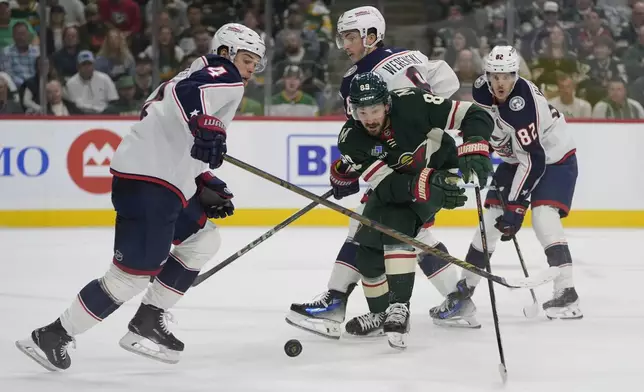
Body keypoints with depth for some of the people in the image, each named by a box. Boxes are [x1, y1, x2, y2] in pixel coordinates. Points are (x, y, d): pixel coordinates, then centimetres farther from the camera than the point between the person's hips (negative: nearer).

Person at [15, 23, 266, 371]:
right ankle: (52, 336, -1)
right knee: (135, 273, -9)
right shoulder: (225, 78, -3)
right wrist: (207, 127, -41)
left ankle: (147, 323, 19)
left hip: (160, 179, 11)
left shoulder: (202, 76, 27)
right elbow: (189, 92, -27)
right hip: (147, 182, -11)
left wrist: (206, 187, 23)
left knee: (203, 240, 20)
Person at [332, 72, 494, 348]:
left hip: (440, 169, -4)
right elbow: (387, 186, -31)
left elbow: (476, 116, -29)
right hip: (394, 182, 4)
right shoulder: (351, 139, -24)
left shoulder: (412, 103, -32)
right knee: (367, 250, 0)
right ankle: (382, 314, 24)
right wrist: (426, 185, -46)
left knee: (396, 226, -27)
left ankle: (399, 308, -29)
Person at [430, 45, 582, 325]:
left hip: (554, 158, -7)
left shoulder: (523, 104, -34)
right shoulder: (482, 89, -12)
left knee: (543, 216, -25)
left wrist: (516, 206, -37)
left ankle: (566, 293, -26)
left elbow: (533, 159, -36)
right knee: (492, 216, 1)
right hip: (516, 159, 7)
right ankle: (465, 287, 10)